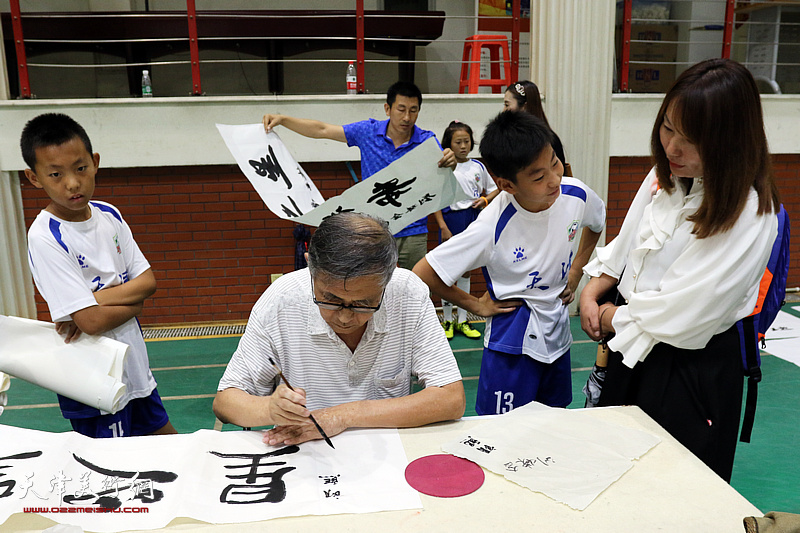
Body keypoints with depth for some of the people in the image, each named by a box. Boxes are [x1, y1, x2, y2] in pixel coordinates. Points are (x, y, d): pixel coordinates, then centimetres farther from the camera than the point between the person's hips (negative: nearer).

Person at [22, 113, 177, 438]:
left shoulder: (110, 216, 0)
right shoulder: (44, 238, -20)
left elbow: (148, 281, -4)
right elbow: (92, 321, -25)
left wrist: (96, 298, -19)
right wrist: (134, 300, -9)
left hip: (135, 367, 6)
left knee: (168, 443, 21)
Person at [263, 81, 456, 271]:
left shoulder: (426, 140, -3)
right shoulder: (368, 131, 1)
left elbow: (442, 165, -18)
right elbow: (322, 130, 4)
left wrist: (450, 161, -42)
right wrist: (282, 119, -4)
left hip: (412, 235, 0)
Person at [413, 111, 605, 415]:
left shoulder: (576, 194, -12)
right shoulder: (492, 228, -28)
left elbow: (597, 223, 15)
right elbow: (422, 274, -23)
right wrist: (475, 305, -13)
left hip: (558, 333, 5)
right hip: (513, 343, -5)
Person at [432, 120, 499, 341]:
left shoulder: (478, 166, 6)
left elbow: (494, 189, 18)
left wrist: (485, 199, -3)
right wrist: (443, 227, -13)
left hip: (474, 219, 4)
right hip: (451, 220, -4)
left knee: (466, 271, 11)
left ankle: (462, 321, 21)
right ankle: (447, 320, 18)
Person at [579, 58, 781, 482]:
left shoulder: (748, 214, -25)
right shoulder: (666, 176, -3)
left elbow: (682, 313, -24)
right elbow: (625, 245, 10)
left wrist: (614, 318, -11)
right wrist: (591, 293, -4)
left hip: (691, 371, -7)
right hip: (633, 345, 7)